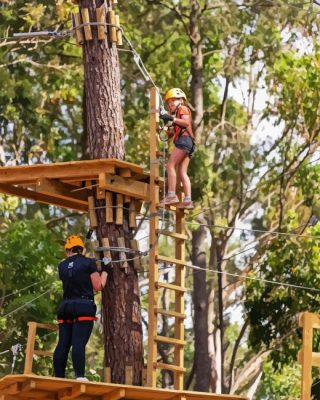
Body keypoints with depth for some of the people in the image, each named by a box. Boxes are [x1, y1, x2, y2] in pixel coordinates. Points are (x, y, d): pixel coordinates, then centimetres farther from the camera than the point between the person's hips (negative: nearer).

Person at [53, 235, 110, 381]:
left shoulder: (62, 266, 14)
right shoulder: (88, 263, 0)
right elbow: (98, 286, 0)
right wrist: (105, 271, 16)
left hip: (65, 306, 4)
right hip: (84, 306, -4)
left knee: (63, 344, 1)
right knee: (79, 343, -16)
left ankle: (58, 378, -3)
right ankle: (79, 377, -26)